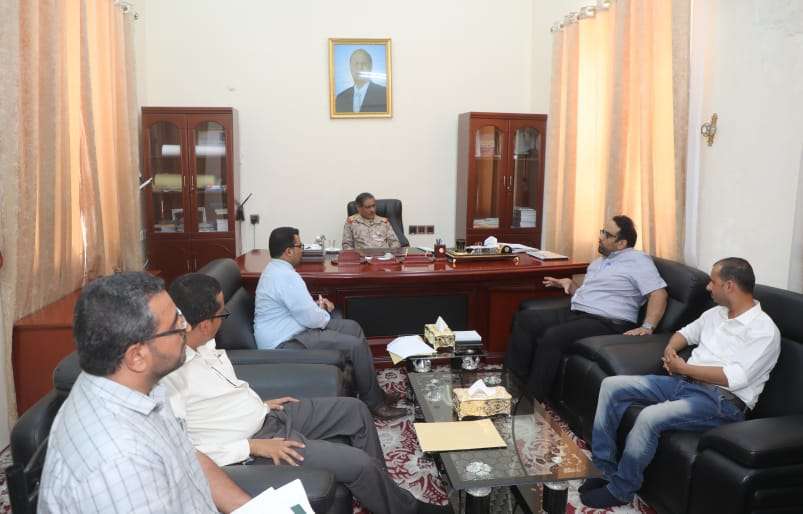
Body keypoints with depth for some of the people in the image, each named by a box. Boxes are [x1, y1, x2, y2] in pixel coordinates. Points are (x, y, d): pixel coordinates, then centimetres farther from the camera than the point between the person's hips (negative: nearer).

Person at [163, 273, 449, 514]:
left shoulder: (198, 343, -2)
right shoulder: (169, 376, -28)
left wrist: (259, 404, 9)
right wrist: (251, 446, -24)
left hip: (266, 417, 9)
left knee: (355, 409, 13)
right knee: (359, 463, -12)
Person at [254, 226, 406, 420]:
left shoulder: (276, 269, 10)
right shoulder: (285, 276, -24)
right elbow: (311, 318, -23)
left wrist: (318, 304, 7)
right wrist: (324, 314, -1)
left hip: (287, 330, 11)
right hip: (283, 343, -11)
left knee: (353, 327, 10)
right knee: (355, 345, -15)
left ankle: (374, 391, 13)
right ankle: (374, 403, 1)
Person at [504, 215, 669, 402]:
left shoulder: (637, 260, -1)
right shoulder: (600, 261, 25)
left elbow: (659, 293, -11)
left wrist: (647, 327, -22)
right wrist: (570, 284, 14)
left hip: (607, 323, -9)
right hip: (576, 313, 9)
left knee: (553, 336, -31)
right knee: (525, 318, -8)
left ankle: (534, 397, -21)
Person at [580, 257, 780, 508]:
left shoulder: (764, 330, -11)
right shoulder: (716, 313, 14)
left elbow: (735, 378, -22)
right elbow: (686, 332, 29)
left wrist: (683, 368, -14)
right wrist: (670, 350, 6)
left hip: (720, 401, -9)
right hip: (683, 383, 9)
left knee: (649, 417, -33)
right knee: (612, 386, -5)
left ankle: (620, 490, -12)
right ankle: (606, 467, -3)